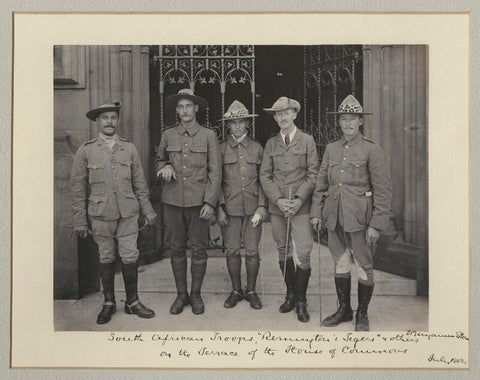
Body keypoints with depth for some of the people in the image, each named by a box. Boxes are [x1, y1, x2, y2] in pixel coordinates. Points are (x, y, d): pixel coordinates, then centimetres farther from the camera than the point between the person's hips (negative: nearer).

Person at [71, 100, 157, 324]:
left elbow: (140, 183, 10)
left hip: (128, 213, 1)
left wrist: (148, 210, 8)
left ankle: (132, 302, 19)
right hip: (101, 215, -1)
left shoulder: (129, 148, 6)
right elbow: (78, 188, 1)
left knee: (130, 258, 4)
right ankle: (109, 303, 25)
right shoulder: (85, 151, 0)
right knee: (106, 259, 9)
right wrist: (80, 221, -2)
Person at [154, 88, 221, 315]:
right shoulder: (168, 135, 9)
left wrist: (210, 202, -8)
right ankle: (181, 294, 21)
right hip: (173, 200, 2)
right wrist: (165, 167, -4)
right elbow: (158, 161, 21)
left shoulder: (208, 136, 3)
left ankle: (196, 294, 18)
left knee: (199, 249, 2)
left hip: (199, 201, -2)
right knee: (176, 248, 7)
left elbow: (215, 172, 0)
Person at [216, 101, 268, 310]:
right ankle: (236, 291, 21)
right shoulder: (221, 148, 4)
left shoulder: (257, 148, 7)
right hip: (230, 207, 0)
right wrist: (219, 207, -3)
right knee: (232, 251, 5)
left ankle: (251, 291, 19)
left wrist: (261, 207, -2)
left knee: (252, 251, 3)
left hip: (252, 207, 0)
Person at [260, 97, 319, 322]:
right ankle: (290, 295, 25)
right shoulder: (271, 143, 11)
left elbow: (313, 174, 0)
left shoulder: (307, 141, 5)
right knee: (283, 252, 10)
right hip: (276, 206, 3)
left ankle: (301, 302, 8)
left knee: (302, 254, -7)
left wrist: (299, 199, -11)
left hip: (301, 205, -3)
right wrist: (278, 199, -8)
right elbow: (265, 175, 6)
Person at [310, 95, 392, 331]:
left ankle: (362, 314, 24)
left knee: (364, 268, 6)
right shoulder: (331, 149, 8)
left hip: (360, 219, -4)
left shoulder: (372, 150, -6)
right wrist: (316, 212, 7)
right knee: (340, 265, 14)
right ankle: (343, 309, 30)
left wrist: (376, 224, -12)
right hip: (335, 218, 4)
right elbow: (321, 184, 13)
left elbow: (383, 191, -8)